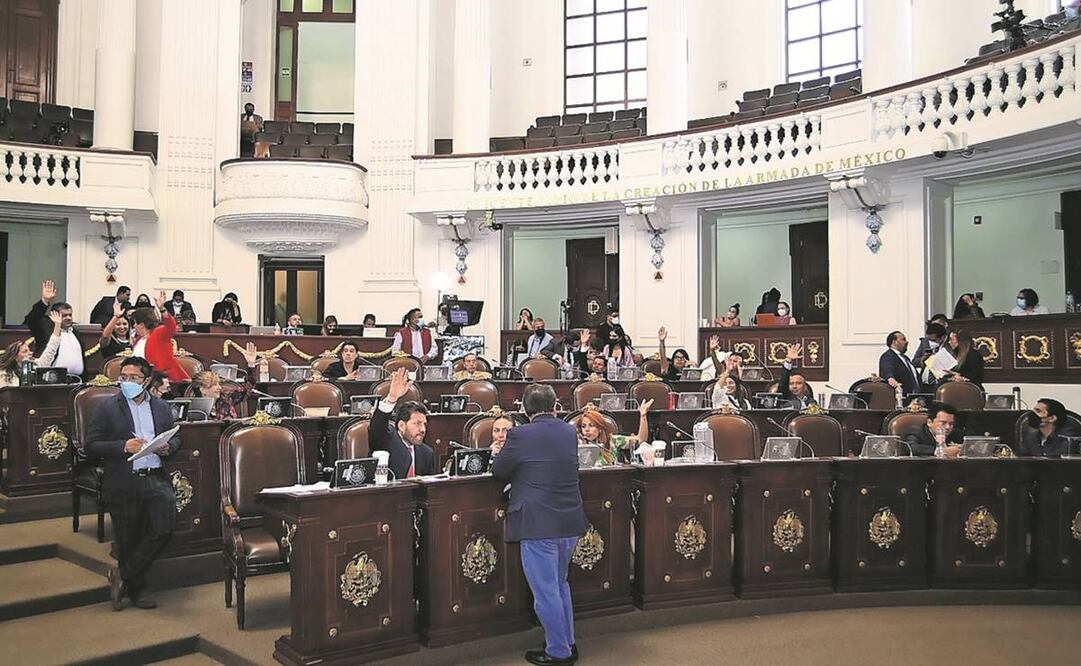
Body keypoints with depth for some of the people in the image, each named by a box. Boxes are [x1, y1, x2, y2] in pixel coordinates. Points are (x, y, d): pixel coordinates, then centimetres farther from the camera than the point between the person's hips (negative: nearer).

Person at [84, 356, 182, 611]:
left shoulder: (162, 408, 12)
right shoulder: (107, 409, 2)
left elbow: (176, 438, 19)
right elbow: (91, 446, -3)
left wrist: (168, 447, -3)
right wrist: (124, 446, -16)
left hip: (156, 478, 2)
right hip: (123, 483, -2)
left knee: (164, 528, -13)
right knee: (128, 540, 5)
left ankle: (123, 575, 7)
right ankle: (136, 588, 27)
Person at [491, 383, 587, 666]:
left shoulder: (521, 435, -12)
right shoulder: (569, 432, 4)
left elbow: (498, 471, -2)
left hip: (538, 524, -6)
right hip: (570, 522, 7)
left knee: (546, 591, 6)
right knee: (559, 584, 23)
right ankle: (567, 642, 33)